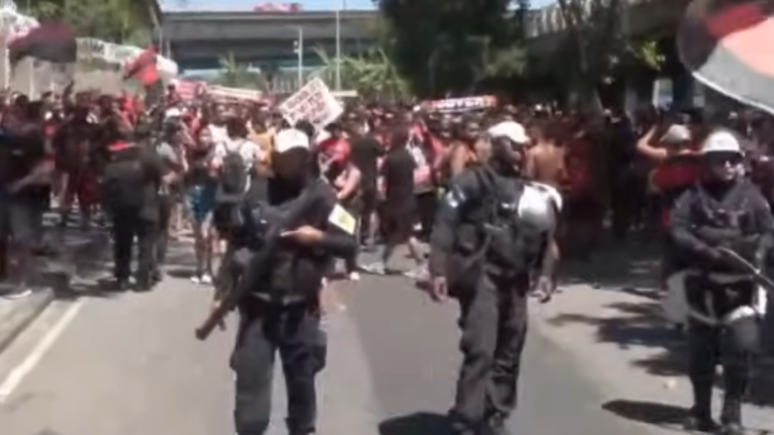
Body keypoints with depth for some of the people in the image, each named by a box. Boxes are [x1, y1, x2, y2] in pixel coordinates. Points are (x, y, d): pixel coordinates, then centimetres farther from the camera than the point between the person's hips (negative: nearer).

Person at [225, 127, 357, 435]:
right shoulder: (257, 193, 2)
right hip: (257, 304, 0)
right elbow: (236, 241, 9)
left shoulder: (321, 195, -2)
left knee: (302, 381, 13)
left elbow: (349, 244, -4)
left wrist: (319, 237, -20)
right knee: (250, 381, -2)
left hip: (300, 308, 0)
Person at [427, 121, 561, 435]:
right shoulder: (472, 180, -3)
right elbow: (445, 225, -10)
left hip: (514, 280, 6)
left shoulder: (526, 187, 14)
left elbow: (543, 235, 16)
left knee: (509, 351, 12)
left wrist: (544, 273, 3)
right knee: (480, 350, -15)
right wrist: (438, 270, -19)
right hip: (481, 275, -6)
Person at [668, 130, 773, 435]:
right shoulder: (693, 196, 0)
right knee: (701, 352, 11)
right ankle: (701, 410, 28)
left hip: (742, 283, 0)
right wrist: (706, 252, -25)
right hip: (704, 283, 0)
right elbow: (678, 230, -10)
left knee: (742, 347, -12)